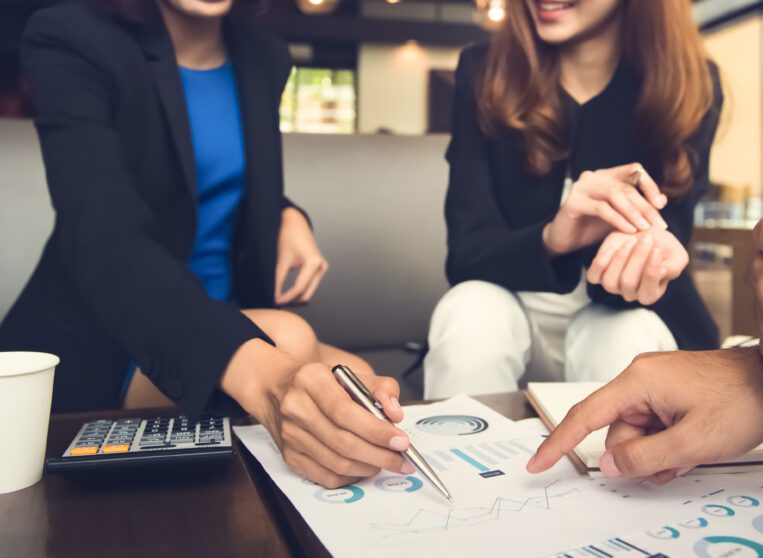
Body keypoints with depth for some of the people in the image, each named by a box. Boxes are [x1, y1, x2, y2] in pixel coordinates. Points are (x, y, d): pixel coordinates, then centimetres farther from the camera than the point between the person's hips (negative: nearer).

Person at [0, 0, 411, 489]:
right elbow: (105, 240, -32)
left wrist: (288, 218, -6)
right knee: (288, 340, -29)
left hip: (233, 328, 6)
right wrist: (266, 378, -50)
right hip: (96, 348, -5)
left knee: (355, 383, -17)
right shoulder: (70, 41, -15)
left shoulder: (265, 57, 3)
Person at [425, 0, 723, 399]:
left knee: (628, 335, -32)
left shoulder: (688, 85, -9)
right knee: (471, 310, -32)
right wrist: (549, 239, -38)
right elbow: (466, 250, -16)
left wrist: (645, 248, -39)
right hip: (517, 310, 0)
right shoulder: (484, 74, -10)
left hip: (622, 319, 1)